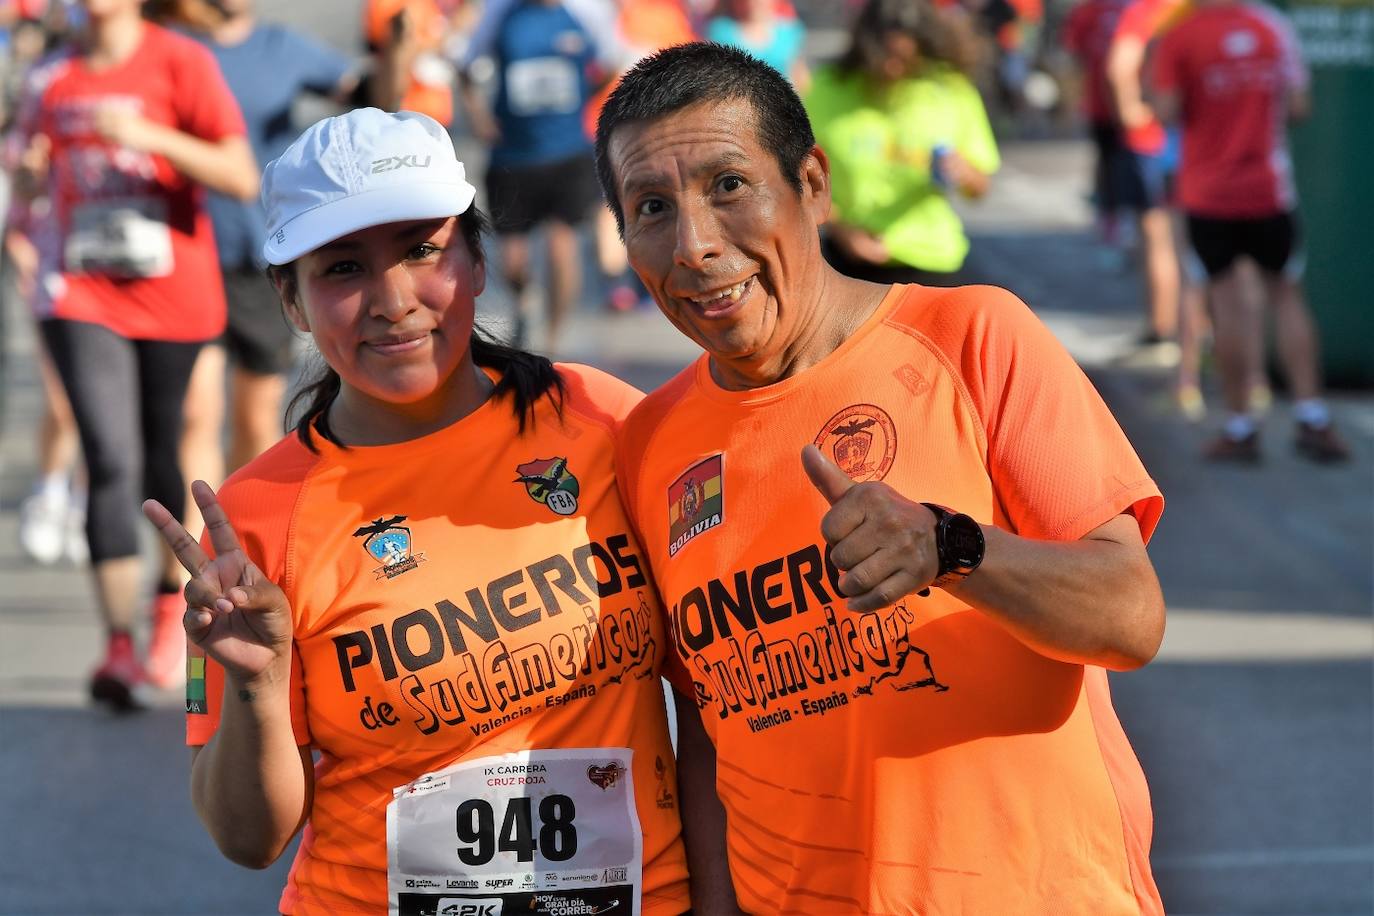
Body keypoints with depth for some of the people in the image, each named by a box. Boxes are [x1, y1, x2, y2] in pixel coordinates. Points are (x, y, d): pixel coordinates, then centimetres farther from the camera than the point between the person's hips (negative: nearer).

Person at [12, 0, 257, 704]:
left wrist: (148, 135, -23)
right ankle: (119, 646, -14)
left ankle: (174, 597, 38)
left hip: (176, 297, -1)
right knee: (110, 461, -13)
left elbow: (242, 177, -12)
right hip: (82, 294, 1)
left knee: (164, 464, 12)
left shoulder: (181, 62, -6)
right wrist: (27, 169, -2)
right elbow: (34, 174, 22)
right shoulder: (52, 78, 7)